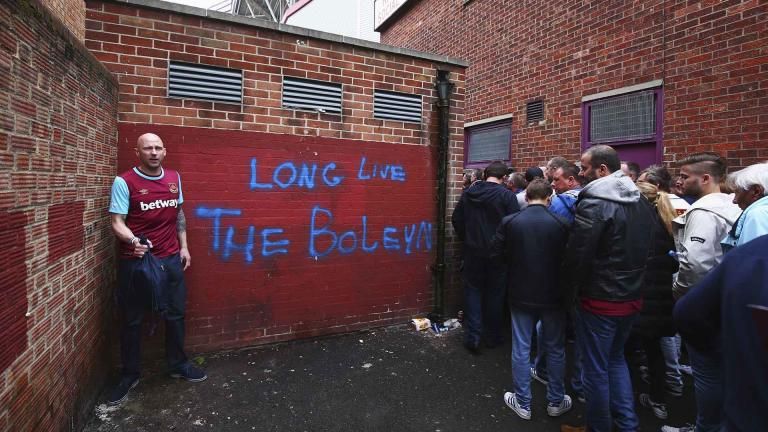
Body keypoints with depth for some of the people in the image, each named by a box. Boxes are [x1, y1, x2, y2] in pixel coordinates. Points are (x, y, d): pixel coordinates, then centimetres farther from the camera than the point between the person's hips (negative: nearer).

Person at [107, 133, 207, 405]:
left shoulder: (174, 178, 6)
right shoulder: (124, 182, -9)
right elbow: (117, 222, -12)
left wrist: (184, 246, 11)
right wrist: (133, 241, -32)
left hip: (171, 260, 4)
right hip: (136, 261, -4)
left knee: (175, 314, 14)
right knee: (132, 320, 10)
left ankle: (178, 364, 33)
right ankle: (129, 375, 29)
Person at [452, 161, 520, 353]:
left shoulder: (468, 193, 0)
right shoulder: (507, 195, -12)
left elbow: (456, 219, 3)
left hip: (473, 251, 2)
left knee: (473, 290, 12)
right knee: (494, 293, 12)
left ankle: (472, 336, 8)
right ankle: (492, 336, 24)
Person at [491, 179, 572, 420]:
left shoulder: (509, 222, -9)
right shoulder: (560, 224, -12)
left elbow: (496, 255, -5)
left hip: (520, 294, 1)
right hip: (552, 295, 0)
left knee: (521, 349, 11)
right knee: (555, 349, 17)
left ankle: (523, 403, 23)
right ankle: (556, 401, 32)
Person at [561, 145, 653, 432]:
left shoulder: (594, 204, -20)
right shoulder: (642, 202, 6)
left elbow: (577, 254, -20)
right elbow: (648, 249, 13)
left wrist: (571, 289, -4)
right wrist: (632, 282, 19)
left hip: (600, 299, -8)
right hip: (632, 297, 8)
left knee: (595, 368, 9)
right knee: (616, 358, 25)